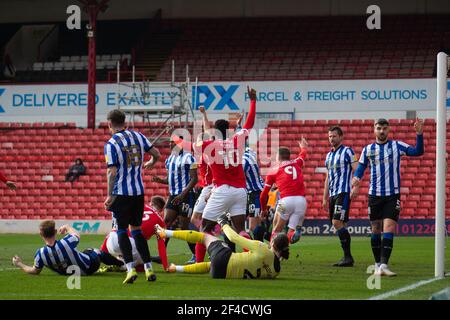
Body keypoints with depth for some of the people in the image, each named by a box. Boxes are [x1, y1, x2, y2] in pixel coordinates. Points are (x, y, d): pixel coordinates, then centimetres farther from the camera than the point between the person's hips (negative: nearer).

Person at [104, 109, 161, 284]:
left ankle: (130, 268, -9)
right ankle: (148, 268, 10)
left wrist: (109, 195, -11)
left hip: (121, 193, -5)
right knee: (136, 229, 16)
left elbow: (112, 171, -16)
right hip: (139, 191, 5)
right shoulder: (138, 136, 5)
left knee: (122, 230, 4)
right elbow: (156, 154, 11)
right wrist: (150, 163, 33)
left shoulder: (111, 143, -11)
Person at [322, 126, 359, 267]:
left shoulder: (347, 151, -3)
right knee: (339, 225, 5)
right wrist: (325, 198, 21)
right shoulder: (329, 155, 19)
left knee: (337, 222, -18)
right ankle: (347, 257, 8)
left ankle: (348, 256, -15)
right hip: (332, 194, 8)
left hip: (343, 193, -8)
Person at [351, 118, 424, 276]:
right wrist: (355, 181, -10)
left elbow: (418, 151, -5)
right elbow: (360, 168, 10)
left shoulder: (397, 146, 2)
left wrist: (419, 134, -18)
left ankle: (384, 265, -18)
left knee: (389, 229, -13)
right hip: (374, 195, 2)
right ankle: (378, 264, 18)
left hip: (393, 195, -2)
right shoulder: (368, 149, 7)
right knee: (376, 230, 6)